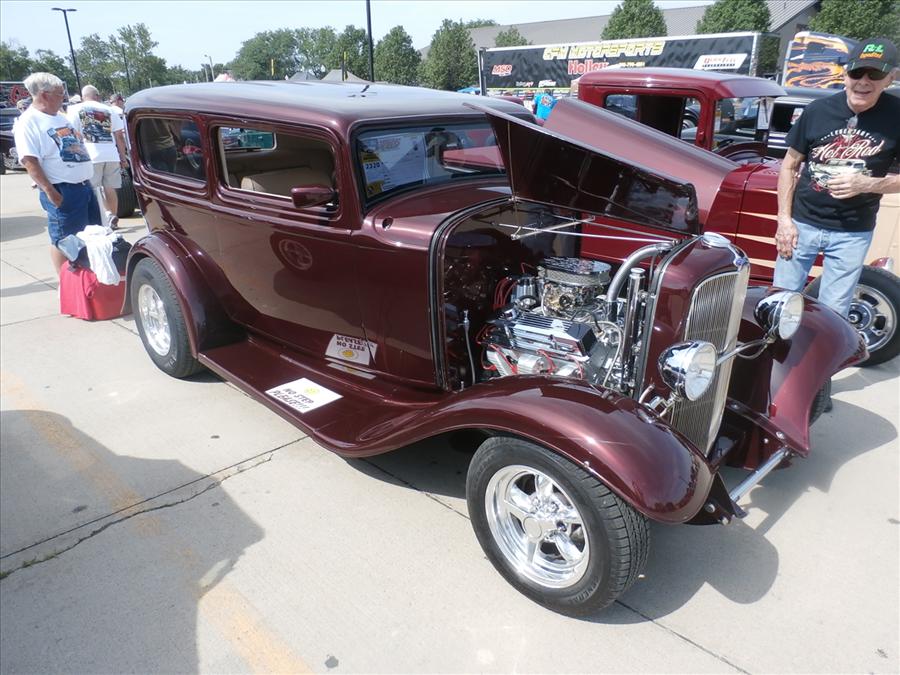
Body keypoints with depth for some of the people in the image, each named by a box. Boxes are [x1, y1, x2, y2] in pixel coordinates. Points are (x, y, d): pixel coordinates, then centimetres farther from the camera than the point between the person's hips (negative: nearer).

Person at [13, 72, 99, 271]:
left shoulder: (61, 117, 14)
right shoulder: (29, 122, -11)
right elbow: (29, 161, -17)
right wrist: (50, 191, -23)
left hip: (84, 185, 8)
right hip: (62, 191, -8)